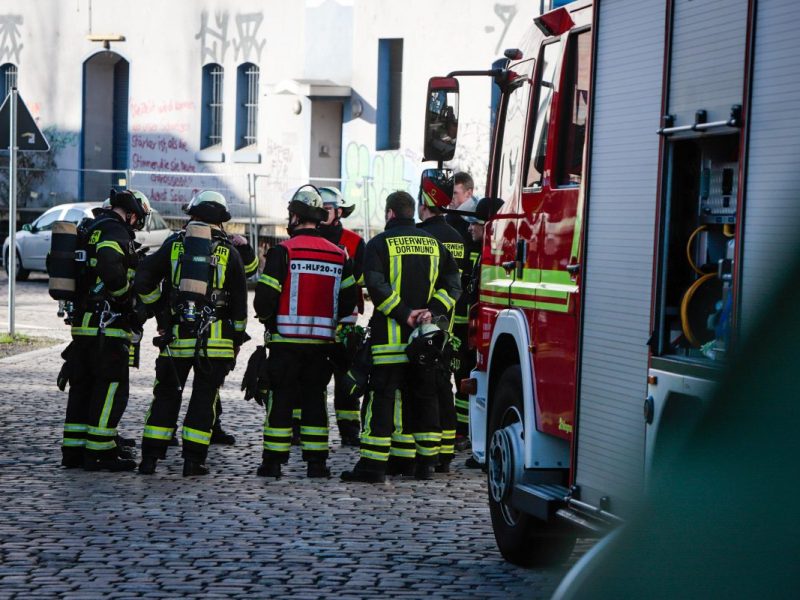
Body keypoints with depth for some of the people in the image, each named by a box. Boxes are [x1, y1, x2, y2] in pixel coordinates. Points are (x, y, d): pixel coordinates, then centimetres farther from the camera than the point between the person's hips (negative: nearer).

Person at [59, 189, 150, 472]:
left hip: (82, 322, 9)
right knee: (111, 387, -3)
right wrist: (126, 294, -14)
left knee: (82, 385, 14)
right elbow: (109, 266, -29)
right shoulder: (115, 231, -12)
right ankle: (99, 451, -3)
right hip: (108, 325, -9)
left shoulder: (91, 229, 18)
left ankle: (73, 450, 17)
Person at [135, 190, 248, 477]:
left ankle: (150, 458, 9)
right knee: (204, 398, 6)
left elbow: (143, 281, 1)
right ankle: (193, 460, 3)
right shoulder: (229, 252, 4)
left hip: (176, 335, 1)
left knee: (166, 395, 10)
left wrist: (159, 308, 15)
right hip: (216, 339, -1)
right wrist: (237, 340, 14)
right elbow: (239, 303, 5)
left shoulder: (173, 245, 5)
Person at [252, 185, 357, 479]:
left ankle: (273, 461, 4)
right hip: (322, 341, 4)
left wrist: (267, 318, 10)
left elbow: (265, 297, -11)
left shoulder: (283, 251, -10)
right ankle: (316, 462, 8)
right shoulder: (339, 254, 6)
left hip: (286, 341, -3)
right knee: (314, 398, 10)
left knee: (281, 399, 3)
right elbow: (348, 300, 6)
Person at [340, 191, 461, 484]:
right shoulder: (433, 243, 12)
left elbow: (376, 285, -15)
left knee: (381, 397, -4)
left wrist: (404, 314, -13)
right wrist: (433, 311, -5)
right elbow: (452, 283, 5)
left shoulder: (380, 243, -2)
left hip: (390, 335, -5)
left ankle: (372, 464, -9)